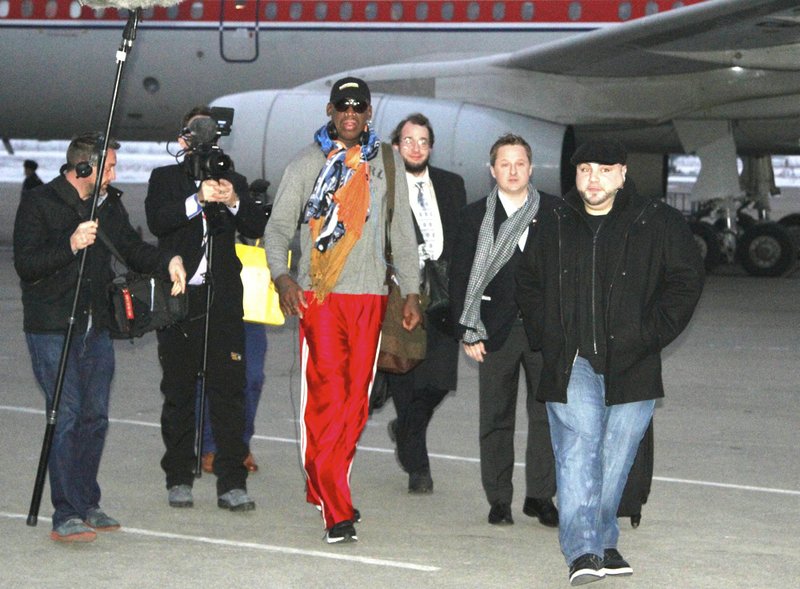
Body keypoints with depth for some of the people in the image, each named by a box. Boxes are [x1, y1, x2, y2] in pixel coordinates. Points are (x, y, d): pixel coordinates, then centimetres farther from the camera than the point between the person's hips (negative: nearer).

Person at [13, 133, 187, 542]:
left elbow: (132, 248, 16)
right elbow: (25, 265, -14)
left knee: (95, 416, 8)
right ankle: (67, 516, -9)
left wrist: (167, 261, -4)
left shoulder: (109, 204, 11)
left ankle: (87, 505, 18)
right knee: (66, 416, -10)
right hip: (52, 329, -6)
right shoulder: (38, 204, -7)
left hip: (96, 327, 6)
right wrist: (70, 246, -28)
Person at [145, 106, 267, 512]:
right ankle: (179, 480, 11)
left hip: (223, 300, 1)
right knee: (179, 392, 4)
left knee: (228, 390, -6)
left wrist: (234, 202, -17)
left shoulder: (234, 182, 15)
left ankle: (231, 483, -6)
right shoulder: (165, 179, 9)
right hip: (179, 298, -1)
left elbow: (256, 229, 2)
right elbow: (156, 221, -10)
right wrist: (198, 200, -23)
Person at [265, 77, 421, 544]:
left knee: (356, 399, 2)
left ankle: (322, 489, 16)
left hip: (370, 295, 3)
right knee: (327, 397, -10)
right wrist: (282, 276, -13)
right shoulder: (307, 164, 7)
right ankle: (337, 512, -11)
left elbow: (403, 231, 18)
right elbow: (280, 225, 5)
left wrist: (412, 291, 11)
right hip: (317, 294, -3)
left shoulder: (387, 163, 14)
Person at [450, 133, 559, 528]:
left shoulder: (554, 214, 5)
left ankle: (540, 496, 10)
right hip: (496, 330, 0)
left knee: (546, 414, 0)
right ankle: (499, 499, 12)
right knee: (495, 418, 3)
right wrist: (467, 332, -3)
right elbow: (460, 277, 4)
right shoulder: (475, 217, 5)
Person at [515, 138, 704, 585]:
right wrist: (546, 337, 11)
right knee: (579, 450, -14)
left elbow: (686, 279, 2)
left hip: (632, 365, 0)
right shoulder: (555, 229, 11)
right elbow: (528, 284, 24)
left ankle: (603, 543, 21)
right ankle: (583, 551, -20)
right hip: (573, 364, 1)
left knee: (616, 458, 6)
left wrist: (650, 334, -5)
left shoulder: (658, 224, 1)